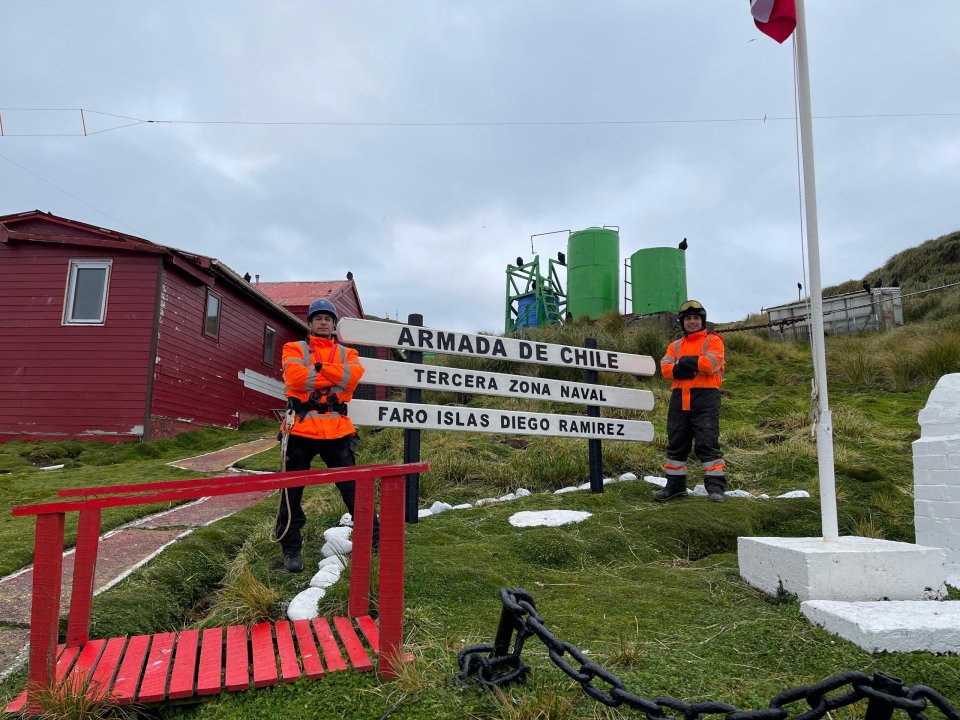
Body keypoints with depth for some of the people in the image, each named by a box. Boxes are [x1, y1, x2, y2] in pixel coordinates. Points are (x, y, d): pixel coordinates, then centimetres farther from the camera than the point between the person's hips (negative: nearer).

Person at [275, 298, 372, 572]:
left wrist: (318, 368, -12)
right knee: (292, 492, 4)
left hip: (337, 431, 1)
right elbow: (297, 376, -13)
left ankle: (374, 538, 18)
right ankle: (291, 548, 18)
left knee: (354, 488, 6)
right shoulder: (294, 349, 8)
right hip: (302, 429, -1)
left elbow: (354, 374, -9)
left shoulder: (347, 353, 14)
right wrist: (334, 375, -6)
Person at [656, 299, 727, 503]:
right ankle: (675, 485, 19)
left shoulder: (713, 340, 6)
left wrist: (685, 362, -4)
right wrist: (695, 366, -13)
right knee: (676, 443, 9)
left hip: (705, 397, -5)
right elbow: (665, 368, 2)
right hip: (679, 397, 5)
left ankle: (715, 486, -5)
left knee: (708, 442, -9)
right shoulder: (675, 345, 19)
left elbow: (710, 363, -14)